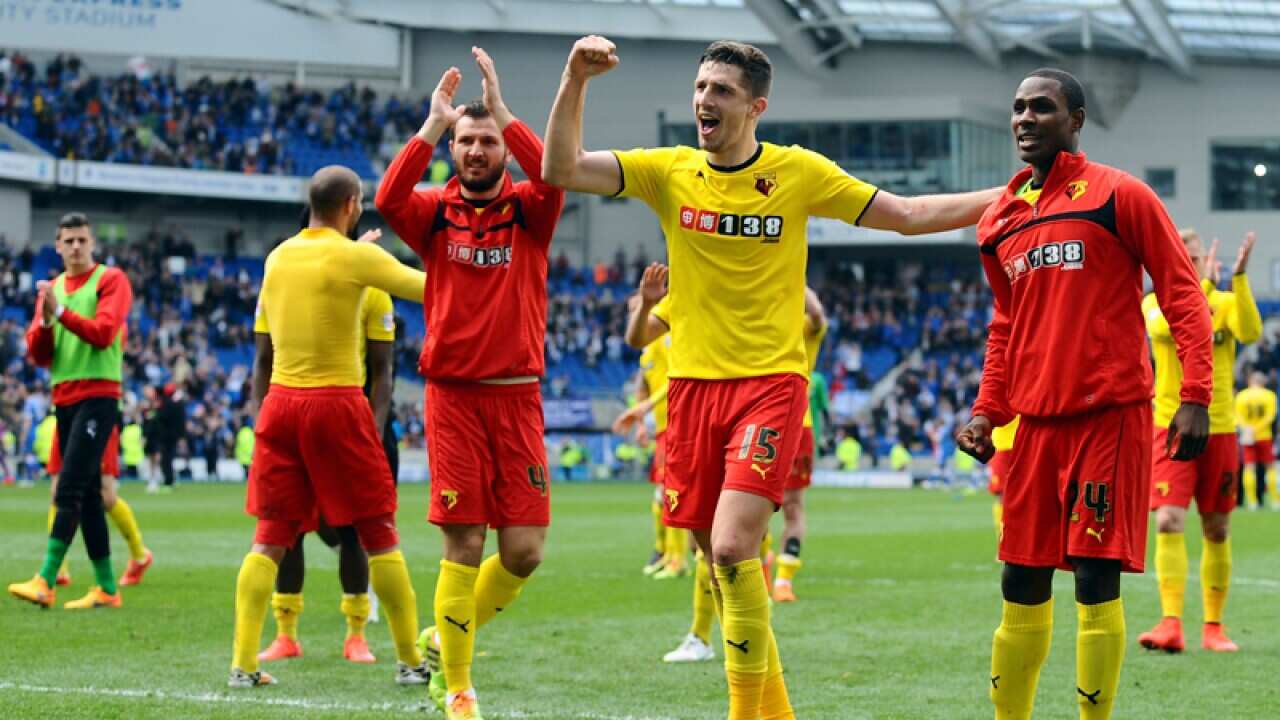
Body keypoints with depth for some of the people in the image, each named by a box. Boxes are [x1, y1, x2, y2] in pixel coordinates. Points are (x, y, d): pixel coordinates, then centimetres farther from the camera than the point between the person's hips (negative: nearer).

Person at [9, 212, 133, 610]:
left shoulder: (110, 280, -1)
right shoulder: (51, 289, 16)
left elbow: (103, 333, -14)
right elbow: (38, 354, 10)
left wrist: (60, 312, -19)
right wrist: (45, 320, -9)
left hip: (98, 395, -7)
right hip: (64, 398, 7)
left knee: (70, 491, -15)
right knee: (87, 496, 7)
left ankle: (45, 582, -20)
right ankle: (106, 588, 11)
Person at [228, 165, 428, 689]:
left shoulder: (278, 257, 8)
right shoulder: (356, 258, -7)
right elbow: (430, 289, 2)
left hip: (280, 402, 5)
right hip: (336, 404, -5)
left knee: (271, 537, 7)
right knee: (378, 533, 5)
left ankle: (243, 663, -1)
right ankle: (411, 661, 10)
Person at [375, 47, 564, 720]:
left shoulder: (528, 210, 4)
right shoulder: (435, 211, 4)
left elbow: (553, 177, -19)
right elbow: (388, 199, -18)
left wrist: (501, 111, -20)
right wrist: (433, 124, -18)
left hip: (517, 396, 1)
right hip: (452, 394, -1)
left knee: (524, 550, -3)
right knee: (463, 546, -5)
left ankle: (449, 639, 23)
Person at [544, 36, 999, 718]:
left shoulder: (800, 172, -1)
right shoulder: (669, 171, 3)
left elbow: (910, 214, 5)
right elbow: (561, 169, -6)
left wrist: (1015, 195, -1)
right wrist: (575, 81, -16)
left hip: (770, 383, -3)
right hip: (693, 383, 4)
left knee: (732, 548, -20)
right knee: (719, 559, 7)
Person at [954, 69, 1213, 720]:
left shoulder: (1118, 195, -4)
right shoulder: (999, 221, 13)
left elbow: (1181, 294, -5)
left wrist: (1194, 396, -14)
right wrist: (986, 412, 12)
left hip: (1111, 416, -5)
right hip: (1035, 422, 5)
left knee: (1096, 583, -7)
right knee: (1021, 589, 8)